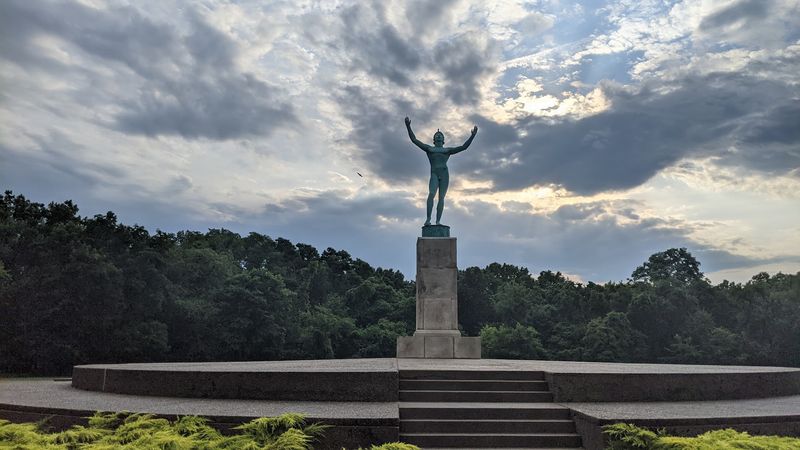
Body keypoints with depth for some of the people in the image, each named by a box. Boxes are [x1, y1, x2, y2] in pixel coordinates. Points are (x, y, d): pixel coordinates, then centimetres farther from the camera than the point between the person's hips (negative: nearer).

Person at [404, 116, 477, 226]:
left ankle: (438, 221, -12)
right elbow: (414, 140, 20)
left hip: (444, 174, 1)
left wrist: (473, 135, 14)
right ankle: (428, 219, -26)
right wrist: (408, 126, 13)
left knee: (441, 197, -8)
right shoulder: (429, 149, 23)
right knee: (431, 194, -23)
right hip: (434, 174, -1)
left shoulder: (448, 150, 24)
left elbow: (464, 147, 20)